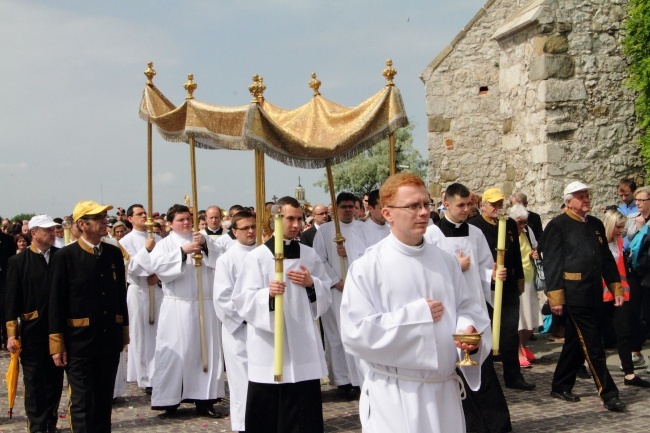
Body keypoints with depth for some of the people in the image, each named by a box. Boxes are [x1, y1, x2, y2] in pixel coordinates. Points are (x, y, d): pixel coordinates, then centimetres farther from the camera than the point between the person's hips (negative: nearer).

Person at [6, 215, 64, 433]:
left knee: (55, 380, 11)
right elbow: (12, 300, -3)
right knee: (34, 382, 3)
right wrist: (12, 333, -7)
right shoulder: (18, 262, -2)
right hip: (32, 330, -2)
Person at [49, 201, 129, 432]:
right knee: (82, 403, 0)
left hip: (110, 341, 4)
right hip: (79, 341, -4)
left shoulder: (114, 253, 6)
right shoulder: (65, 256, -7)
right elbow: (56, 302, -7)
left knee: (104, 400, 13)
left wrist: (124, 331, 11)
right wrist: (57, 344, -9)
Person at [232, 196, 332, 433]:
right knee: (266, 412, 0)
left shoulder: (309, 255, 9)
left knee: (304, 412, 5)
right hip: (268, 345, -3)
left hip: (303, 343, 3)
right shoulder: (257, 257, -4)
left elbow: (326, 296, 13)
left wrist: (312, 284, -7)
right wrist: (267, 294, -27)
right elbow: (242, 301, -9)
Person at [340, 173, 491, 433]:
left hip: (445, 390, 5)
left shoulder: (445, 261, 7)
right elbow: (355, 333, -17)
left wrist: (469, 330, -11)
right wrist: (417, 314, -16)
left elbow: (467, 308, 13)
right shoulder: (367, 268, -10)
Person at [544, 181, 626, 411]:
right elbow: (551, 263, -10)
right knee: (593, 346, -5)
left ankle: (560, 387, 27)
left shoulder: (596, 224, 15)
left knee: (576, 342, 14)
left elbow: (607, 258, 18)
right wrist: (556, 297, -14)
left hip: (593, 294, 7)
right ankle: (609, 395, -1)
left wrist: (616, 287, 11)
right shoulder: (557, 226, -6)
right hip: (573, 294, -7)